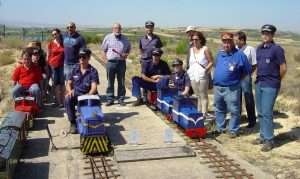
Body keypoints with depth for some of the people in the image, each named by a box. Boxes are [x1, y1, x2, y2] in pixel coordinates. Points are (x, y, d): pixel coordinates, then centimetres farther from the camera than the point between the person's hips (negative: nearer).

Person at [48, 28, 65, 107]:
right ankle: (58, 101, 11)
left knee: (62, 83, 5)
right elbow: (49, 55, 4)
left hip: (62, 65, 0)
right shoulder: (51, 44, 1)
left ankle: (62, 101, 12)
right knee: (56, 83, 5)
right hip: (53, 65, 0)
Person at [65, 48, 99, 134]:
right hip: (75, 93, 2)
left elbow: (94, 87, -14)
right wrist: (69, 90, -14)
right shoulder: (75, 69, 8)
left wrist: (88, 95, -35)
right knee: (68, 99, -31)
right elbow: (69, 83, 10)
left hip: (87, 94, -2)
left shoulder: (93, 71, -2)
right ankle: (73, 123, -18)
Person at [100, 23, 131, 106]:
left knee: (121, 82, 4)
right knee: (110, 82, 3)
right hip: (110, 62, -1)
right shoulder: (108, 38, 5)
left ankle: (121, 99, 12)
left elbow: (129, 48, 20)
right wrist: (106, 60, -3)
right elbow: (103, 50, 7)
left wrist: (126, 54, -1)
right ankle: (110, 99, 10)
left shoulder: (125, 39, 10)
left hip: (121, 62, 1)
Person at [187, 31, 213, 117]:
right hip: (193, 76, 6)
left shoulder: (205, 49, -4)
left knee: (203, 96, -4)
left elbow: (211, 62, -5)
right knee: (198, 96, 12)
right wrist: (189, 70, 13)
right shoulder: (191, 49, 15)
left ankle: (204, 114, -3)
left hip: (202, 76, -6)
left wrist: (206, 69, -18)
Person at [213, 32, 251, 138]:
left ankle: (233, 130, 12)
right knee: (219, 109, 17)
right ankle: (220, 128, 31)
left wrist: (237, 78, -2)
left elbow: (248, 71, -6)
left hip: (231, 88, -6)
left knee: (234, 110, 0)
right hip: (217, 87, 6)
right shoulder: (219, 54, 9)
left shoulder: (239, 55, -10)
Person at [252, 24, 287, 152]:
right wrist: (259, 78, 11)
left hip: (270, 86, -7)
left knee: (267, 113, -7)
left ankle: (269, 140, 3)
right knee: (260, 112, 12)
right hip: (259, 84, 7)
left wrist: (276, 80, 2)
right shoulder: (259, 48, 11)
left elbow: (283, 68, -9)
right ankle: (263, 136, 25)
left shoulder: (277, 49, -10)